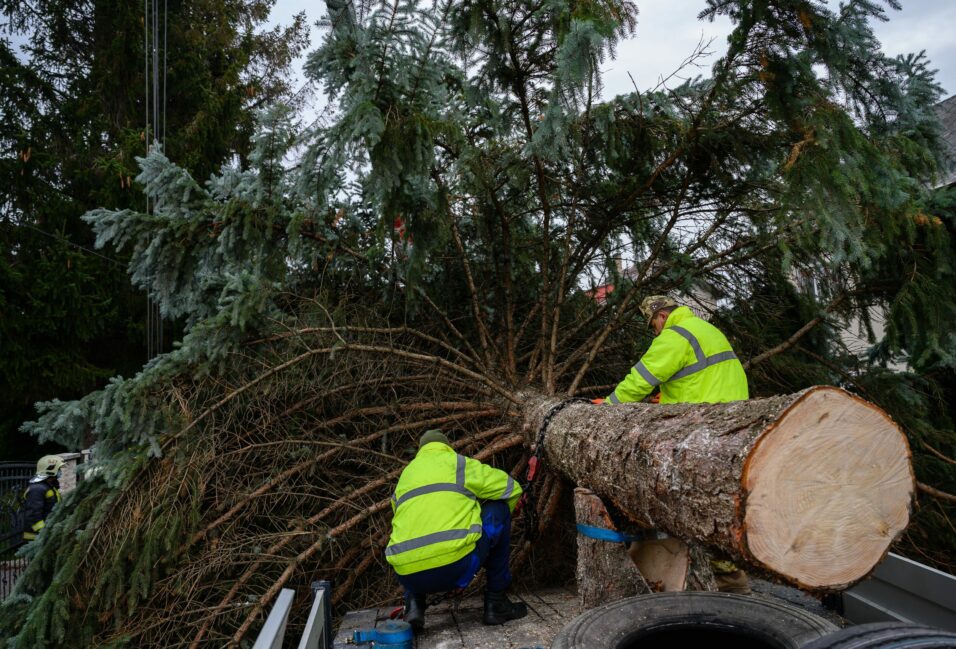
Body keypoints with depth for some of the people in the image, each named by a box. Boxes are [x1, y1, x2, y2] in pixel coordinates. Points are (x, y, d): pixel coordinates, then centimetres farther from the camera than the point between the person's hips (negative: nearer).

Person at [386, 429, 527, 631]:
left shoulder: (406, 474, 27)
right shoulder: (459, 464, 12)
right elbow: (511, 489, 15)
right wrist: (495, 523, 36)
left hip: (410, 577, 5)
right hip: (457, 567, -5)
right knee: (498, 509, 19)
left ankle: (414, 604, 14)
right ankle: (496, 603, 20)